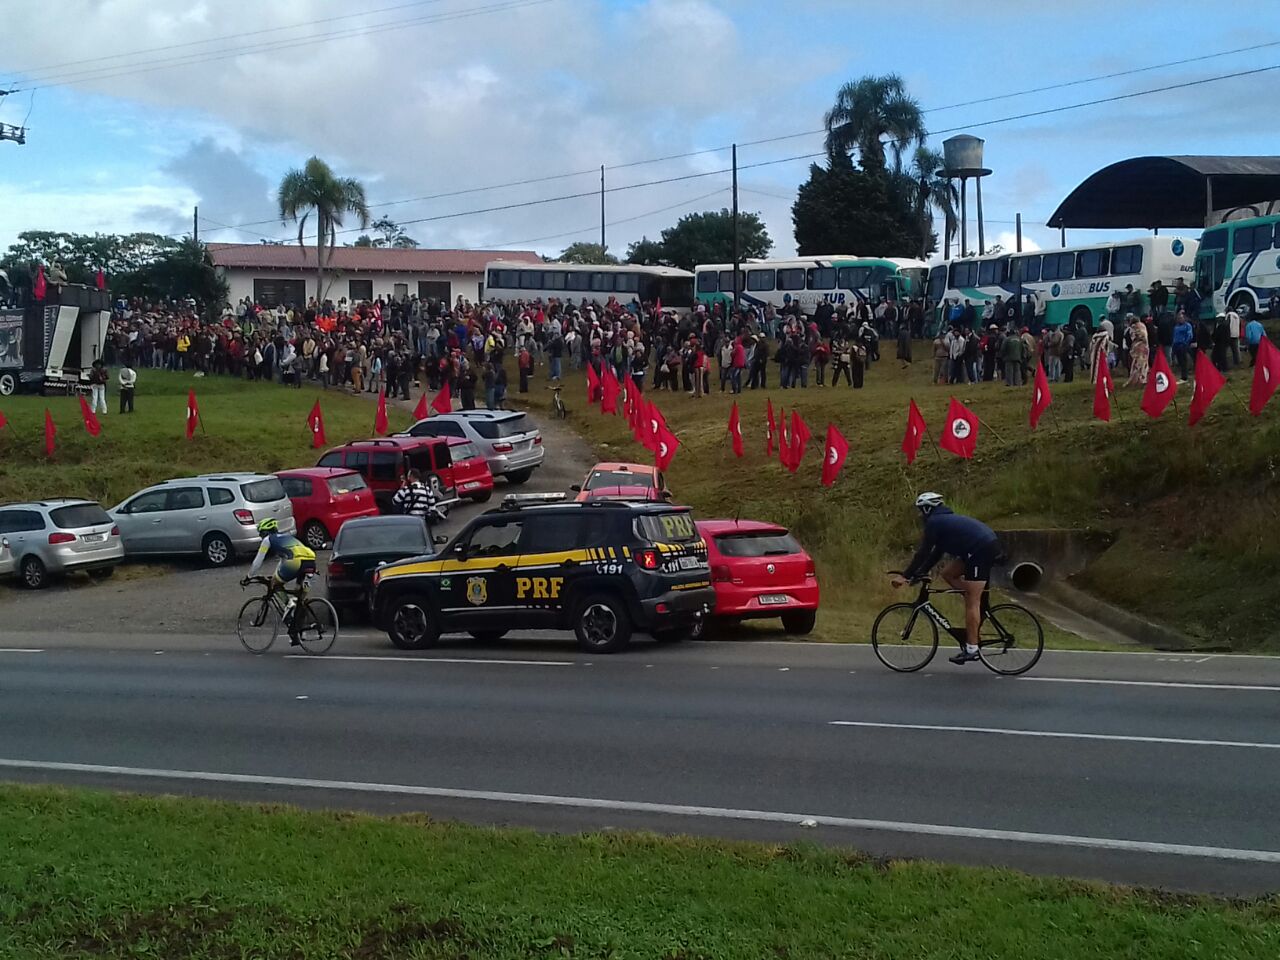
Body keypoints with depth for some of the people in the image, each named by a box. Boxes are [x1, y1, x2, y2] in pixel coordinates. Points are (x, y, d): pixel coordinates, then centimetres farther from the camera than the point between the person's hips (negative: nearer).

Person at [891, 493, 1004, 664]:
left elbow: (923, 553, -6)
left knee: (972, 601, -7)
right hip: (990, 546, 9)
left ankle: (971, 649, -5)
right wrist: (918, 574, 25)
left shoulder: (934, 522, -4)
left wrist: (904, 575, -2)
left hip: (982, 551, -9)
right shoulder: (945, 520, 25)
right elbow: (936, 553, 27)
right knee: (948, 573, 17)